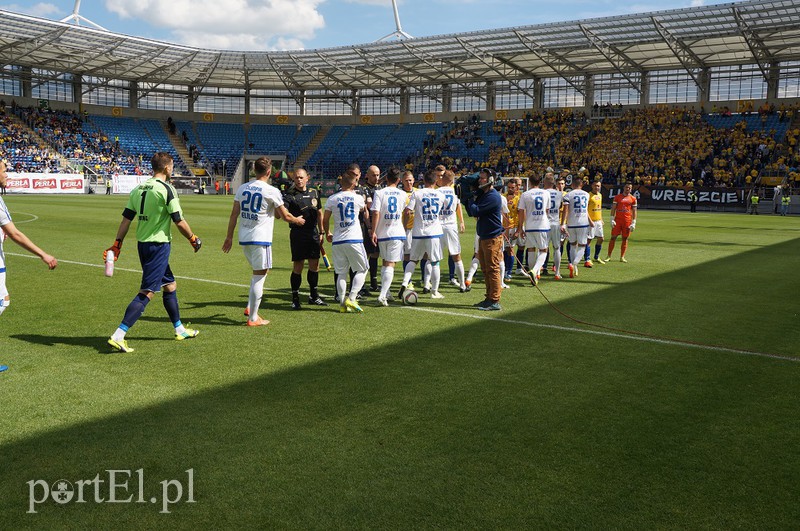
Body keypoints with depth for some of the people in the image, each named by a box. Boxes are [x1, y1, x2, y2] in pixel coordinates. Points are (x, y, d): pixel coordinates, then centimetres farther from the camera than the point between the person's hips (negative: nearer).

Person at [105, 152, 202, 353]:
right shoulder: (166, 189, -13)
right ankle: (118, 336, -13)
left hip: (143, 244, 9)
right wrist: (193, 239, 4)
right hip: (158, 245, -9)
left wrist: (117, 245, 10)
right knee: (146, 293, -8)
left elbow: (126, 219, 7)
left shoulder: (138, 189, 9)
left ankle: (180, 330, 32)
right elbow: (179, 222, -11)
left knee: (170, 285, 20)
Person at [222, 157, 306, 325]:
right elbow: (285, 216, -1)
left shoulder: (242, 188, 7)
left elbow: (234, 214, 8)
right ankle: (253, 318, 5)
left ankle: (250, 307, 20)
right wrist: (298, 220, 19)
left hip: (244, 238, 7)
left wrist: (229, 237, 15)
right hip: (260, 239, -7)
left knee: (258, 272, 24)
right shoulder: (271, 191, -9)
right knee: (259, 277, 1)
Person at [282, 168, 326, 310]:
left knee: (314, 265, 10)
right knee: (298, 267, -3)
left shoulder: (314, 192, 11)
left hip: (313, 233, 5)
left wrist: (321, 233, 18)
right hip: (298, 233, -5)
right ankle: (295, 299, 8)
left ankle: (314, 296, 24)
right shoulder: (289, 195, -6)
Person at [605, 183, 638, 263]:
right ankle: (609, 256, 3)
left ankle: (622, 257, 8)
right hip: (617, 220, -1)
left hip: (627, 221, 1)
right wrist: (612, 219, -6)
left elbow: (634, 211, 7)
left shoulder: (633, 198, 6)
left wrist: (633, 223, 0)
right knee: (613, 237, -2)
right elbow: (613, 208, 4)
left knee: (625, 239, 3)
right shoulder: (617, 197, 5)